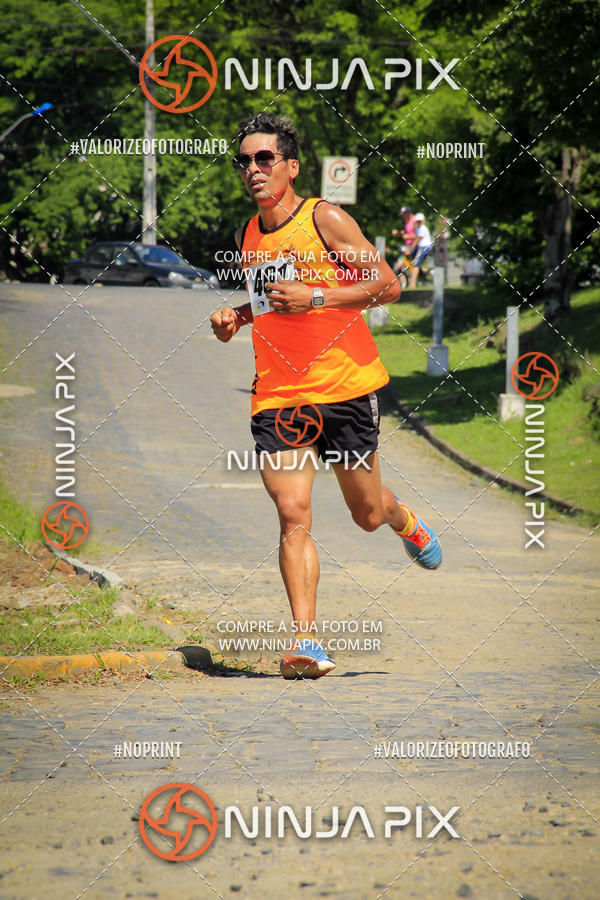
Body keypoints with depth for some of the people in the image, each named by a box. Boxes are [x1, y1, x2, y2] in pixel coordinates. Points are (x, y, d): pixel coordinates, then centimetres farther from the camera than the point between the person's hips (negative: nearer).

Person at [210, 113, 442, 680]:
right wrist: (238, 316, 9)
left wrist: (314, 297, -17)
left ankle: (404, 519, 47)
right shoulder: (247, 238, 12)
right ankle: (307, 644, -15)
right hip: (276, 394, 3)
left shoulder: (325, 220, -6)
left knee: (367, 515, 9)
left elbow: (388, 286, -8)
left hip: (344, 385, -3)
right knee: (292, 517, -12)